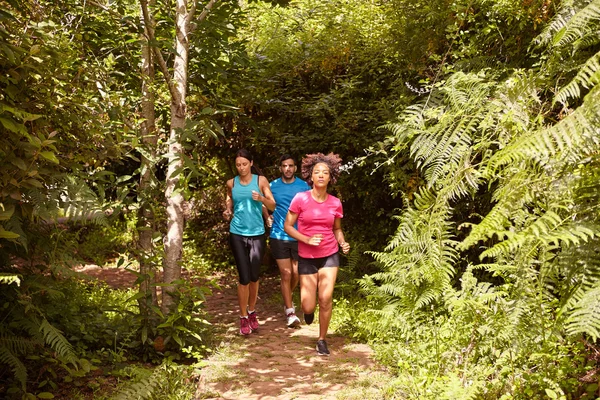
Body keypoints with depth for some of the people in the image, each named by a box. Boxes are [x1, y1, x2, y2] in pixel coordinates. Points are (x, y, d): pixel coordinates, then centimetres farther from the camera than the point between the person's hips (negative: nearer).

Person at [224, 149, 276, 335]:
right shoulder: (231, 183, 3)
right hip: (237, 234, 0)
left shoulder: (261, 180, -1)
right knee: (244, 277, -5)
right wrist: (227, 212, -2)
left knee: (254, 276, 7)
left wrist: (261, 198, -21)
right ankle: (243, 318, 10)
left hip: (257, 234, 0)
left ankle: (252, 312, 29)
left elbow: (273, 206, -2)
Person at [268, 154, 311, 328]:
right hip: (278, 236, -1)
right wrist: (268, 217, -2)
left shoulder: (304, 186, 0)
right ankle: (290, 312, 8)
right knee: (286, 274, -1)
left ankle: (287, 299, 39)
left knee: (296, 274, 10)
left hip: (299, 237, 1)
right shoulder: (272, 186, 2)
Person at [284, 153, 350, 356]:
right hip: (306, 257, -1)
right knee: (309, 307, 0)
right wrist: (307, 239, -18)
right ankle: (307, 304, 40)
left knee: (326, 299, -10)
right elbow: (287, 226, -5)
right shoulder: (300, 198, -11)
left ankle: (322, 340, 13)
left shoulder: (335, 203, -2)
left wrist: (343, 243, -8)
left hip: (330, 255, 1)